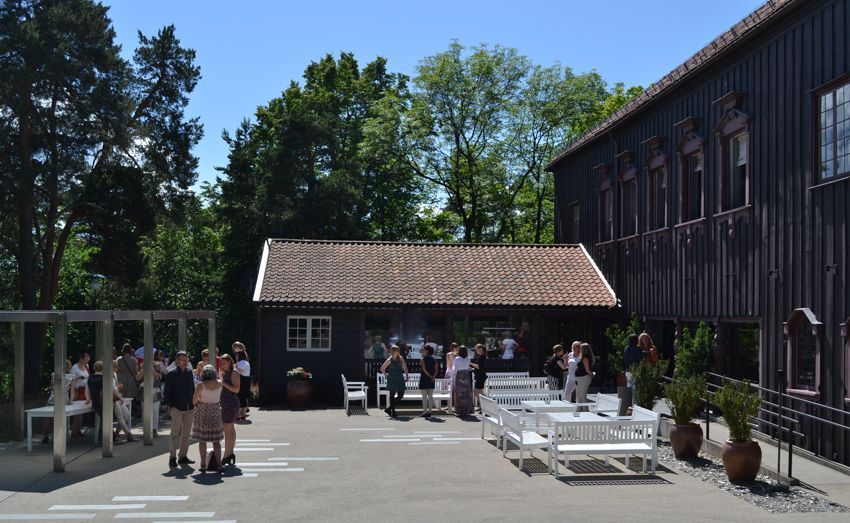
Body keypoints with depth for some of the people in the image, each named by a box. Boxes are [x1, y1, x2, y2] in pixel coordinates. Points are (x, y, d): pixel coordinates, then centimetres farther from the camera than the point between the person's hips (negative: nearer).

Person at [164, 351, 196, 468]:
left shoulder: (190, 372, 10)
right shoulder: (171, 374, -5)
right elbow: (167, 392, -5)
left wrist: (194, 402, 7)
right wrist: (170, 405, -11)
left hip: (189, 407, 5)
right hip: (177, 407, -5)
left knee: (186, 433, 10)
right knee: (175, 433, -2)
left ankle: (183, 456, 19)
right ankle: (172, 457, 5)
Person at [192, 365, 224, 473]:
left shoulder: (200, 385, -12)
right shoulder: (219, 383, -4)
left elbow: (194, 401, -4)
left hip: (202, 412, -2)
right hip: (215, 412, 2)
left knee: (202, 440, 7)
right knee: (216, 440, 9)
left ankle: (203, 465, 7)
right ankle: (218, 464, 4)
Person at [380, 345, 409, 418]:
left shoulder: (400, 358, 5)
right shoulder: (389, 360, -8)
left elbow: (404, 368, 10)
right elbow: (382, 369, -2)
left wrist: (406, 376, 3)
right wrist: (386, 376, -1)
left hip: (400, 379, 5)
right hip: (392, 380, -5)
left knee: (401, 395, 0)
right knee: (392, 395, 2)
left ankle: (389, 408, 10)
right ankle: (393, 411, 10)